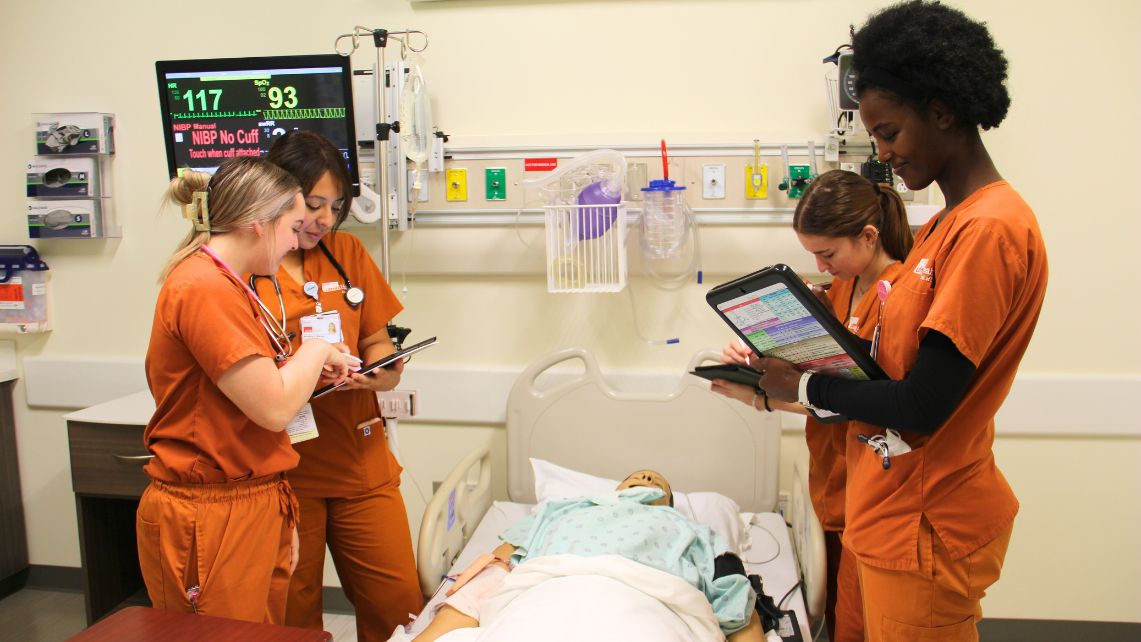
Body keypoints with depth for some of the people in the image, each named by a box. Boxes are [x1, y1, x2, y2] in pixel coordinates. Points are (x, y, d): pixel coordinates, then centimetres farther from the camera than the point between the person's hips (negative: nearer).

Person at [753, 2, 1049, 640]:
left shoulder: (990, 230, -22)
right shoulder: (945, 225, 10)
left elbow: (922, 406, -24)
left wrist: (804, 385, -11)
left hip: (927, 527, -9)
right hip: (894, 509, 9)